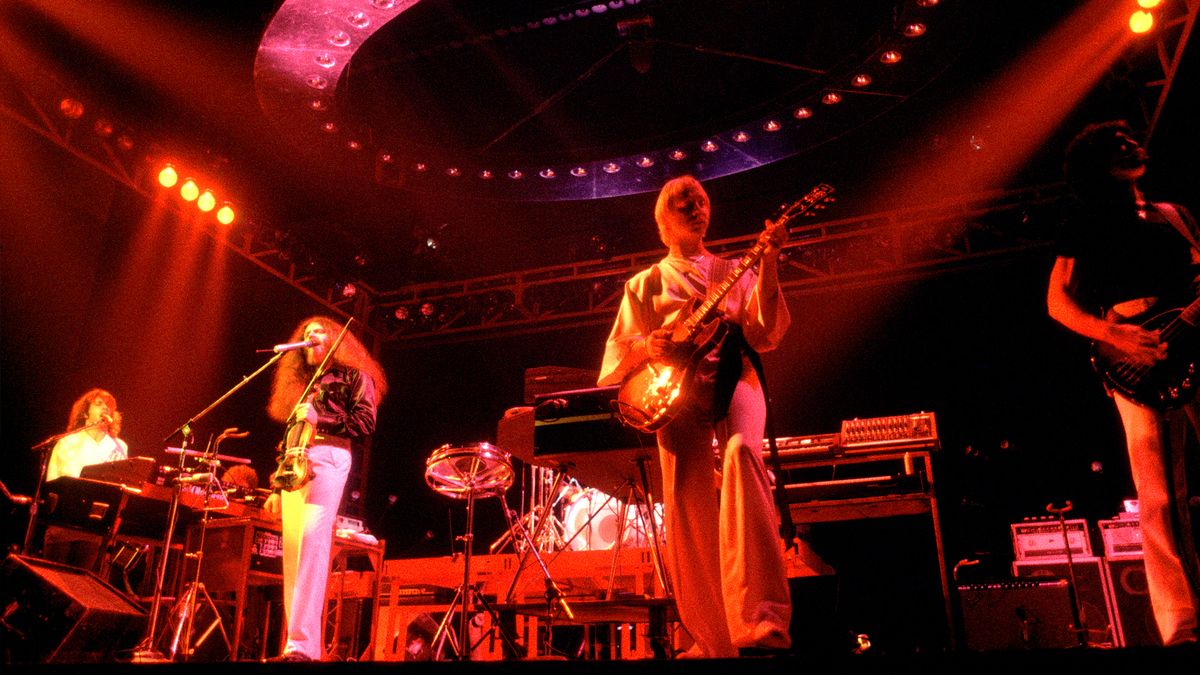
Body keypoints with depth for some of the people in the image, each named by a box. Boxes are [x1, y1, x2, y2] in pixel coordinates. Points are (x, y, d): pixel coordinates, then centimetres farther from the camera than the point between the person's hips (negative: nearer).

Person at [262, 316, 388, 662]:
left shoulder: (352, 375, 10)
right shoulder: (301, 383, 28)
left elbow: (366, 422, -4)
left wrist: (320, 421, -14)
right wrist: (277, 488, 17)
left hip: (328, 457, -7)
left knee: (312, 541, -21)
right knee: (293, 548, -1)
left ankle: (303, 646, -26)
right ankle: (297, 642, 0)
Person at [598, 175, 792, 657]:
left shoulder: (734, 273, 22)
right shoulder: (645, 284, 21)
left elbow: (764, 335, 5)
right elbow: (617, 355, 12)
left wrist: (768, 264, -7)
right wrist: (646, 347, -12)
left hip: (733, 381, -1)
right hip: (675, 390, 1)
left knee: (741, 451, -33)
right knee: (689, 514, -12)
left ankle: (761, 619, -40)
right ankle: (712, 641, 2)